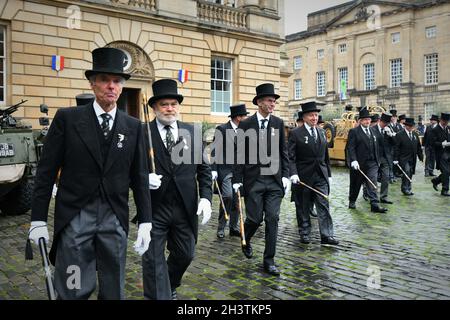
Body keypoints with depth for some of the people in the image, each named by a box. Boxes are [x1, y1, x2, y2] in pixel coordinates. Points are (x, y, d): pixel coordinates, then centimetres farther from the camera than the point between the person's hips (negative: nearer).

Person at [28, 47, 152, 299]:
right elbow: (46, 171, -1)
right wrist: (38, 220, -4)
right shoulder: (67, 118, -2)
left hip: (115, 219, 3)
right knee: (73, 291, 3)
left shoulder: (133, 126, 5)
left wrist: (145, 222, 2)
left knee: (114, 291, 12)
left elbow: (140, 177, 6)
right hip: (74, 218, -2)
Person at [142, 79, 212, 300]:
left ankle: (171, 285, 47)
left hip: (185, 208, 4)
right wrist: (144, 177, -22)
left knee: (185, 254, 18)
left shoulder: (192, 132, 5)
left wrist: (205, 197, -3)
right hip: (153, 209, -3)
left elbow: (203, 168, 7)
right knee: (154, 261, 2)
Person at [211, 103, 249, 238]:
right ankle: (221, 227, -2)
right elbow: (215, 151, -9)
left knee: (236, 199, 8)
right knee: (228, 196, -17)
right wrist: (214, 170, -15)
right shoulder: (221, 129, -6)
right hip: (225, 169, -6)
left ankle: (234, 227, 18)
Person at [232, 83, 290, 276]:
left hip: (274, 179, 3)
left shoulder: (278, 123, 6)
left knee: (272, 219, 2)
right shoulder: (245, 125, -3)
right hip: (253, 180, -2)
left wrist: (286, 175, 1)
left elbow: (283, 151, 8)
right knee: (255, 218, 2)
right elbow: (239, 154, -2)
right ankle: (246, 240, 36)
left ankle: (269, 260, 14)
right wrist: (237, 180, -6)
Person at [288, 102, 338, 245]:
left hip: (321, 176, 4)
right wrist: (293, 173, -23)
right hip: (303, 177, -4)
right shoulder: (295, 134, -6)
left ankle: (326, 235, 4)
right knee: (303, 207, 8)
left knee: (324, 206, 0)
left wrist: (328, 173, 15)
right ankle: (305, 233, 21)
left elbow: (325, 156, 17)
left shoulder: (322, 132, 11)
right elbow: (291, 157, -11)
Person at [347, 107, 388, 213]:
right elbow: (350, 148, -13)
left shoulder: (372, 130, 12)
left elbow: (375, 146, 16)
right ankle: (352, 201, 29)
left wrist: (377, 160, 15)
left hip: (372, 163, 4)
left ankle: (375, 205, -5)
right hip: (359, 164, -4)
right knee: (356, 184, 10)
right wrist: (353, 160, -23)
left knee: (373, 184, -4)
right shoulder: (354, 132, -7)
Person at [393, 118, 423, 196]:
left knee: (410, 174, 8)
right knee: (407, 172, -17)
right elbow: (396, 148, -9)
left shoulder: (415, 134, 12)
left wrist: (421, 157, 13)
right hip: (403, 158, -6)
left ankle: (408, 189, 17)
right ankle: (405, 189, -8)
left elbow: (418, 147, 17)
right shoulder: (400, 135, -7)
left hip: (412, 159, 6)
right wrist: (396, 159, -13)